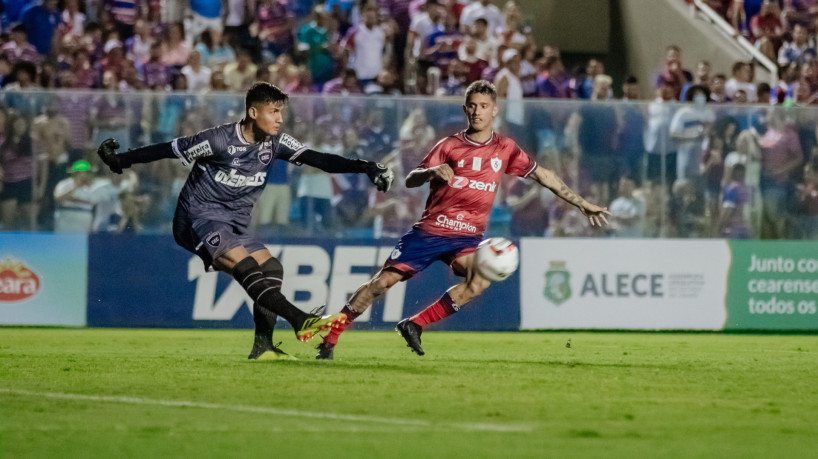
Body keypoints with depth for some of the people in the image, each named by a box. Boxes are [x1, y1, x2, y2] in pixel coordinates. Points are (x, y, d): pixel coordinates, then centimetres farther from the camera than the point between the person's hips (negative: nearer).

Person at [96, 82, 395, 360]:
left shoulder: (275, 144, 0)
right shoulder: (219, 140, -16)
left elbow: (319, 160, -7)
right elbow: (169, 150, -7)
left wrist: (363, 167, -19)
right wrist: (121, 160, -2)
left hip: (234, 224, 8)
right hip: (199, 218, -8)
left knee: (270, 268, -9)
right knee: (244, 264, -27)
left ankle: (263, 346, -9)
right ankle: (300, 321, -39)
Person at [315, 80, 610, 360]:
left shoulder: (505, 149, 6)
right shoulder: (450, 146, 0)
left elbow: (541, 175, 13)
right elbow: (410, 181, -3)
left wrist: (582, 204, 12)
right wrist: (433, 171, -25)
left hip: (467, 237, 1)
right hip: (430, 229, -1)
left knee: (480, 280, -29)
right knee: (383, 282, -10)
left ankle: (414, 325, -18)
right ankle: (329, 338, 2)